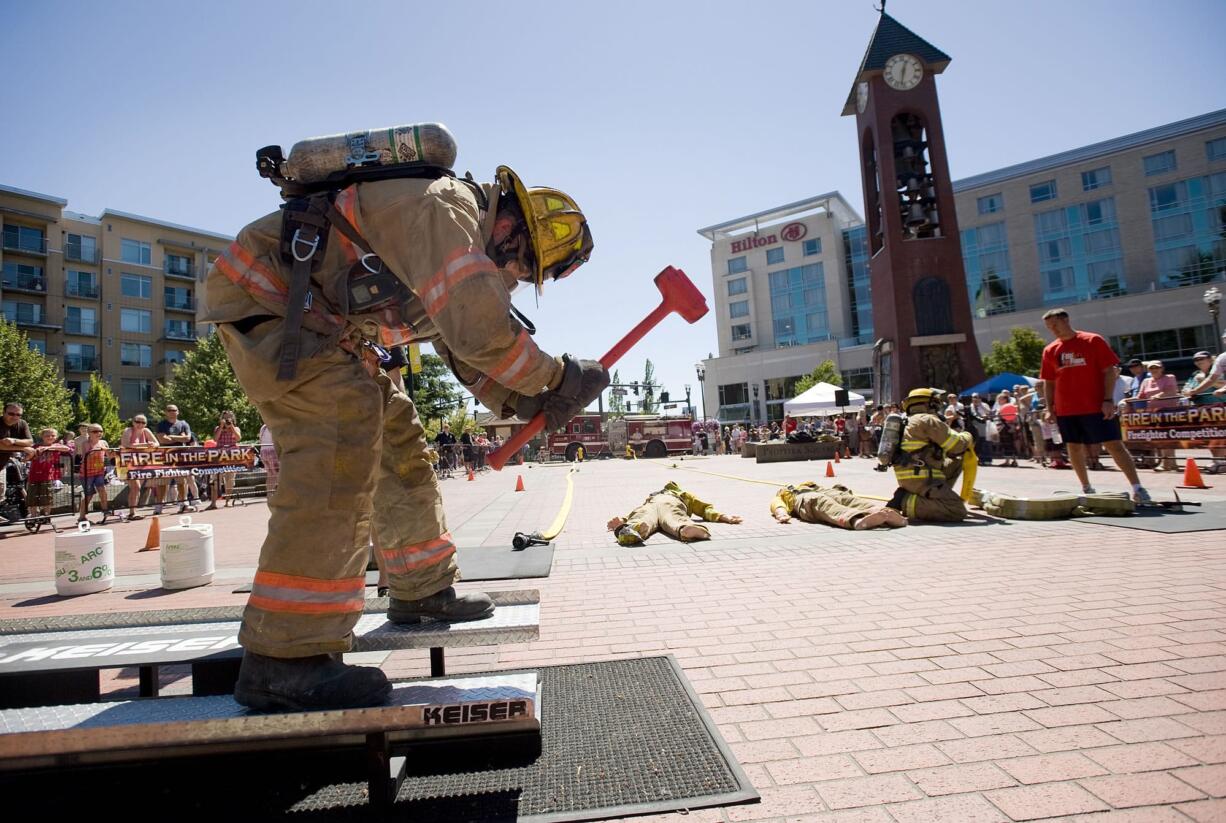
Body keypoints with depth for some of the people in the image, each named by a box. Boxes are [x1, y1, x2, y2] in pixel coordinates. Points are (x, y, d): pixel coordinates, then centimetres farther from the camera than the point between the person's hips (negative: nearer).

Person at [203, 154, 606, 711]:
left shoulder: (463, 229, 10)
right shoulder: (445, 206, -23)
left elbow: (460, 342, 12)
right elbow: (479, 329, -35)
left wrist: (522, 402, -3)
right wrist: (559, 378, -22)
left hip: (319, 324, 10)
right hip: (261, 298, -10)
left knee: (395, 437, 7)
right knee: (344, 428, -27)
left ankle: (423, 589, 17)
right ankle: (284, 655, -25)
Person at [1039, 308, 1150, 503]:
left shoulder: (1093, 341, -1)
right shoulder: (1050, 350, 8)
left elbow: (1109, 371, -4)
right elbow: (1048, 382, 12)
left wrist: (1108, 400, -13)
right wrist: (1050, 409, 6)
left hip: (1097, 407, -4)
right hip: (1066, 410, 4)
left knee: (1114, 445, -4)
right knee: (1074, 448, 8)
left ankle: (1137, 488, 1)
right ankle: (1086, 488, 21)